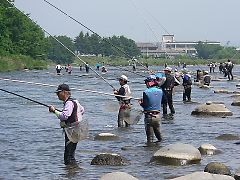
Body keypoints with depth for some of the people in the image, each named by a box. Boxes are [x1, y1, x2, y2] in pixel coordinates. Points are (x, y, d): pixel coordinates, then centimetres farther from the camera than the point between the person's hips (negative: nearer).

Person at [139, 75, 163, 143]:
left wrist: (140, 103, 6)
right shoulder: (160, 91, 1)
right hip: (158, 115, 5)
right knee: (158, 132, 22)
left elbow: (145, 105, -18)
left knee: (150, 136, 3)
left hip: (149, 116, -5)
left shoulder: (146, 92, -16)